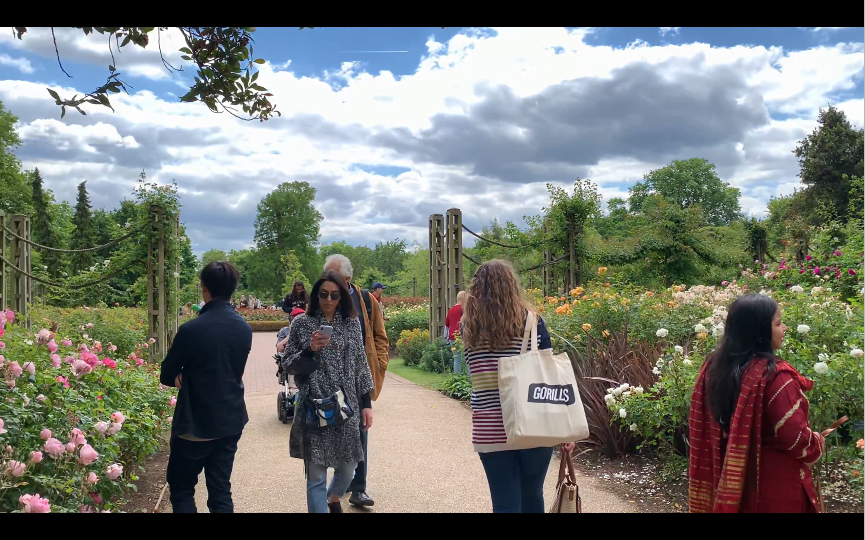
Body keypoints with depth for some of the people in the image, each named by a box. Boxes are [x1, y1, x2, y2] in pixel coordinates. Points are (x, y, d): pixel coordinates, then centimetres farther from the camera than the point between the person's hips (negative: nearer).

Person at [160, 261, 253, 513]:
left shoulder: (191, 330, -19)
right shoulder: (245, 328, -1)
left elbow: (167, 377, -8)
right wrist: (195, 376, 5)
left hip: (196, 424, -5)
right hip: (231, 422, 5)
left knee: (181, 491, 11)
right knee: (221, 492, 13)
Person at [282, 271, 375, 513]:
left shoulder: (352, 323, 5)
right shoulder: (302, 323, -1)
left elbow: (361, 365, 8)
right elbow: (288, 366, 0)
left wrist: (366, 403, 4)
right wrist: (310, 350, -18)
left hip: (347, 407, 3)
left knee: (347, 468, 14)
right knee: (316, 476, -1)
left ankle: (333, 498, 47)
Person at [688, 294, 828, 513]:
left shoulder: (714, 367, -3)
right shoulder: (774, 376, -25)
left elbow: (703, 428, 6)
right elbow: (796, 439, -21)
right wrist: (817, 442, 0)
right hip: (775, 487, -6)